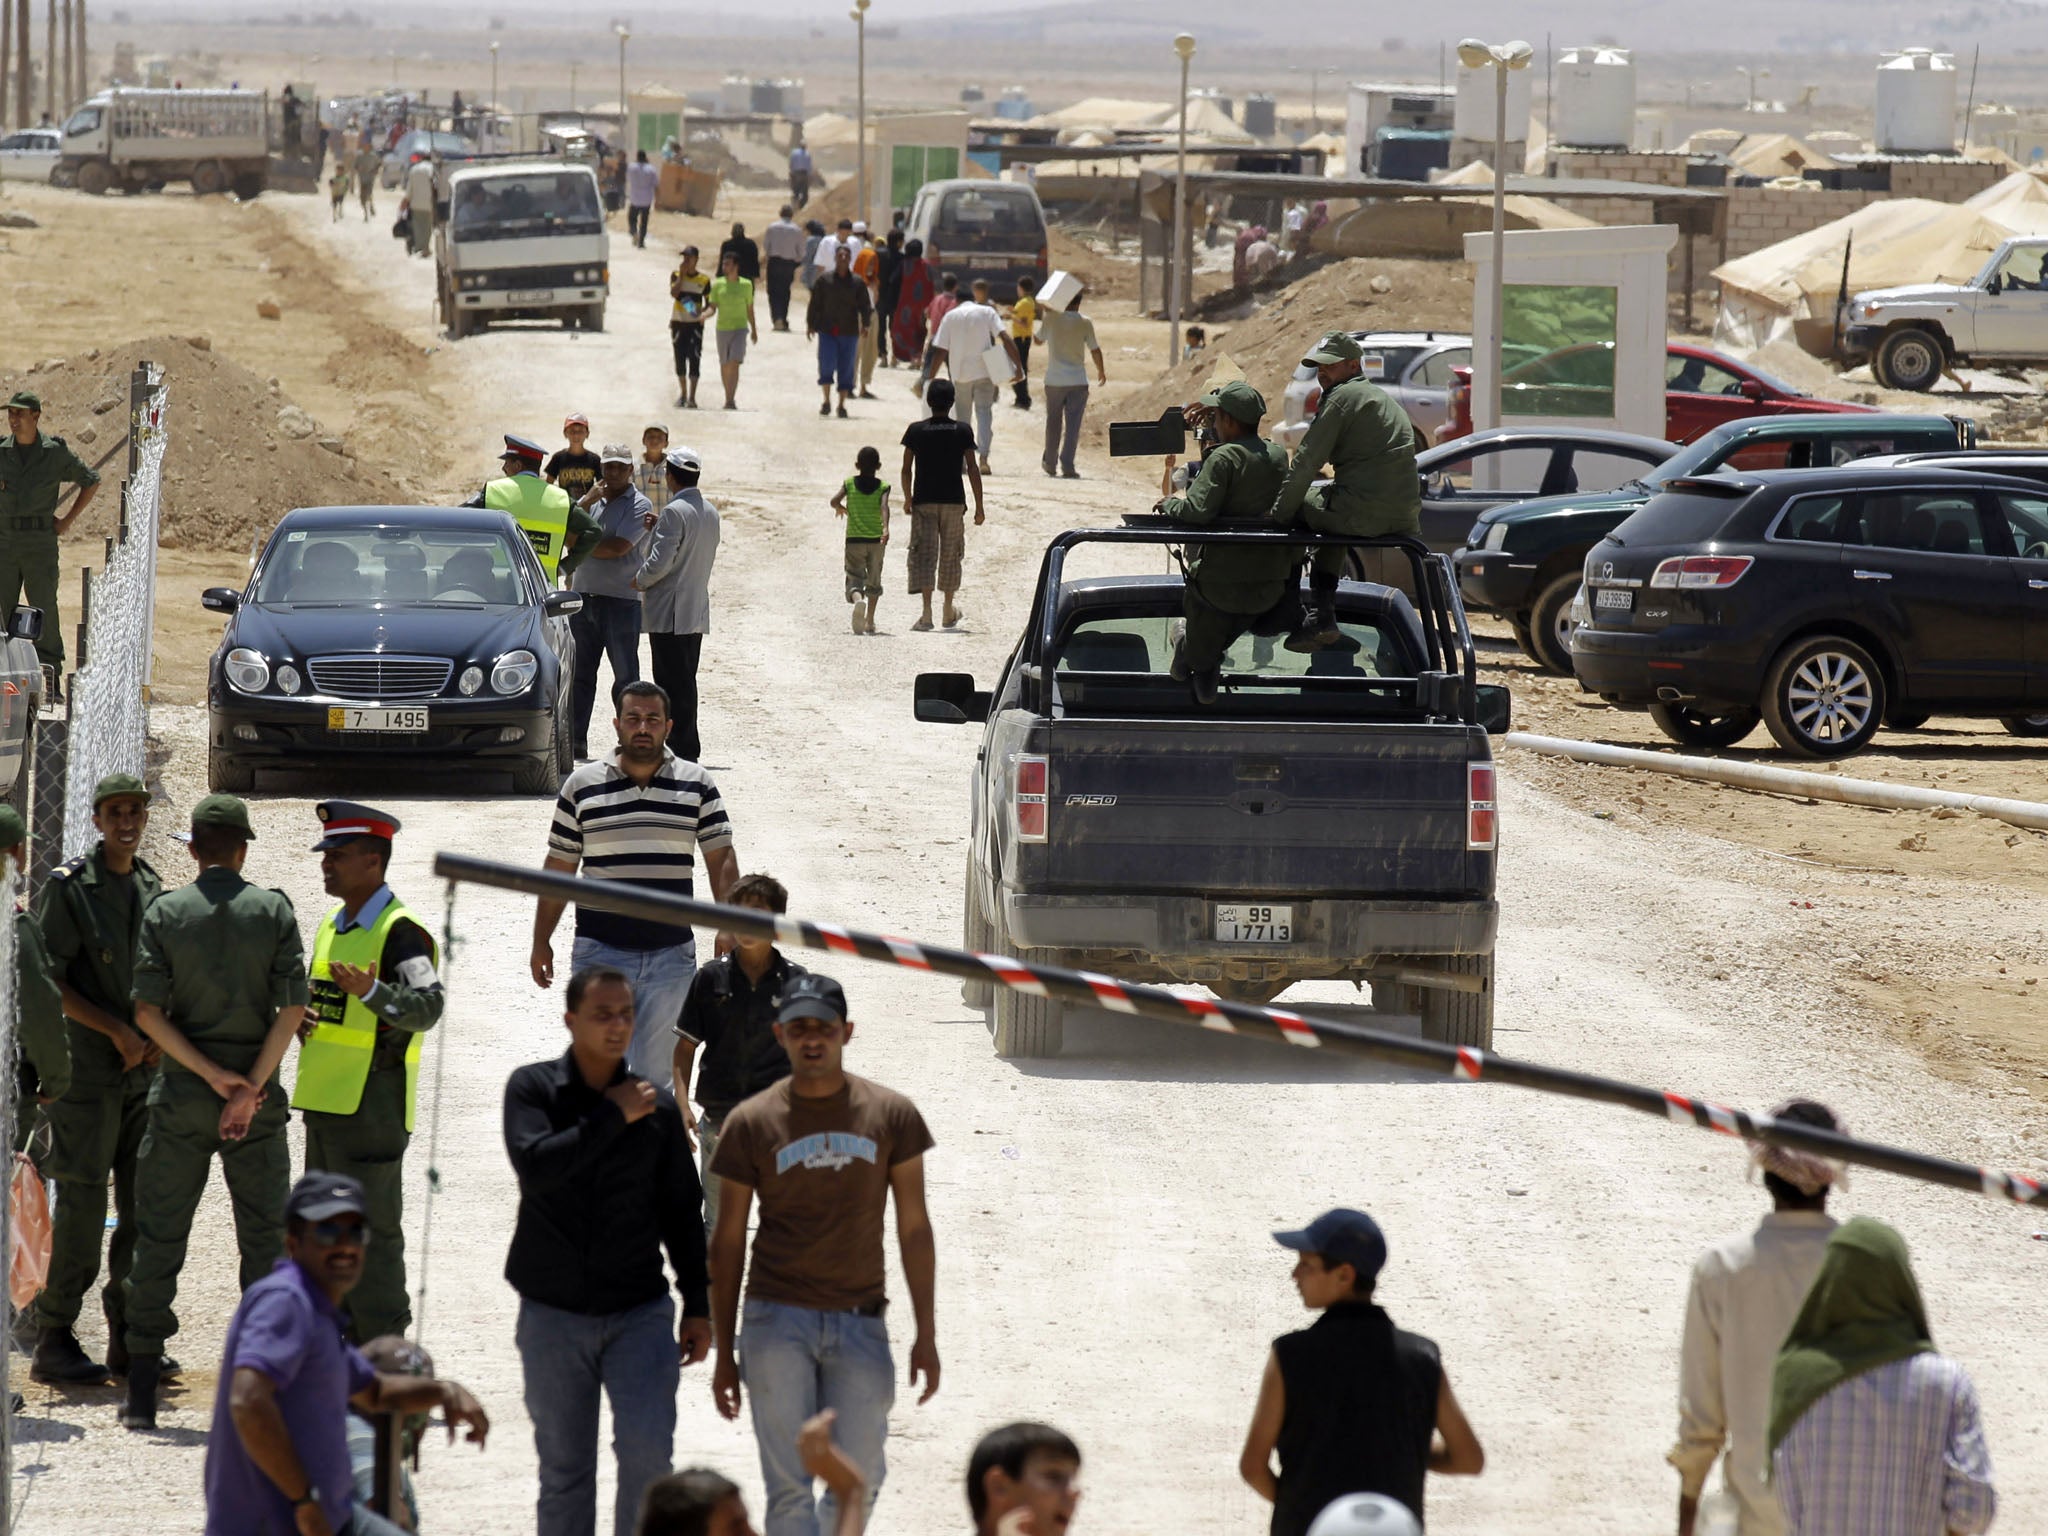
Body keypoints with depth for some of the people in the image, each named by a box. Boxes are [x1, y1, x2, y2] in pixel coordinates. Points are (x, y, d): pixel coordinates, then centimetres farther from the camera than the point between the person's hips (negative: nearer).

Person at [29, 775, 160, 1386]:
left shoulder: (152, 887, 12)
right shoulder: (68, 887, -8)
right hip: (88, 1068, -7)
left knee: (145, 1204, 7)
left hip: (144, 1068, 7)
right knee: (82, 1202, -7)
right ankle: (54, 1341, -2)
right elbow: (47, 981, -12)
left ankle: (128, 1339, 14)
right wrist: (117, 1031, -16)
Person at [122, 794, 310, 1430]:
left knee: (159, 1235, 5)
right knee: (265, 1237, 7)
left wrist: (211, 1074, -9)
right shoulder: (272, 909, -2)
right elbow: (293, 1006, -9)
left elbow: (148, 1011, -8)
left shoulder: (165, 912, -1)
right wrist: (250, 1088, -10)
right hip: (257, 1092, 0)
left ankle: (142, 1388, 4)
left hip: (181, 1093, 0)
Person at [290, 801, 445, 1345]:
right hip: (325, 1105, 10)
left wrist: (371, 991, -41)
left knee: (372, 1234, -6)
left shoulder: (400, 932, -12)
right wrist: (300, 1019, 6)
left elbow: (426, 1006, -25)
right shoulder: (331, 927, 17)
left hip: (372, 1110, -10)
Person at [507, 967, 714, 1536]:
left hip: (639, 1311, 1)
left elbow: (681, 1211, 11)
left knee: (648, 1446, -16)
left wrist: (698, 1305, 10)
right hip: (553, 1313, 0)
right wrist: (613, 1117, -16)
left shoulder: (657, 1105, 3)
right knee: (564, 1470, 6)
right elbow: (534, 1165, -21)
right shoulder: (533, 1088, -2)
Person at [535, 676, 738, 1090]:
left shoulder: (696, 785, 5)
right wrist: (541, 942, 10)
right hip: (600, 951, -1)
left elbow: (721, 860, 6)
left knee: (658, 1068, 5)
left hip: (671, 953, 1)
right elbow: (558, 869, 9)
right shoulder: (581, 786, 4)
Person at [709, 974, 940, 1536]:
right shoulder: (750, 1123, 1)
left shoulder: (891, 1114, 3)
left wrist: (926, 1334, 6)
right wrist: (724, 1352, 6)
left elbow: (913, 1228, 8)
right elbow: (728, 1242, 6)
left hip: (859, 1321, 1)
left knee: (860, 1482, 4)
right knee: (789, 1489, -4)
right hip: (777, 1320, -1)